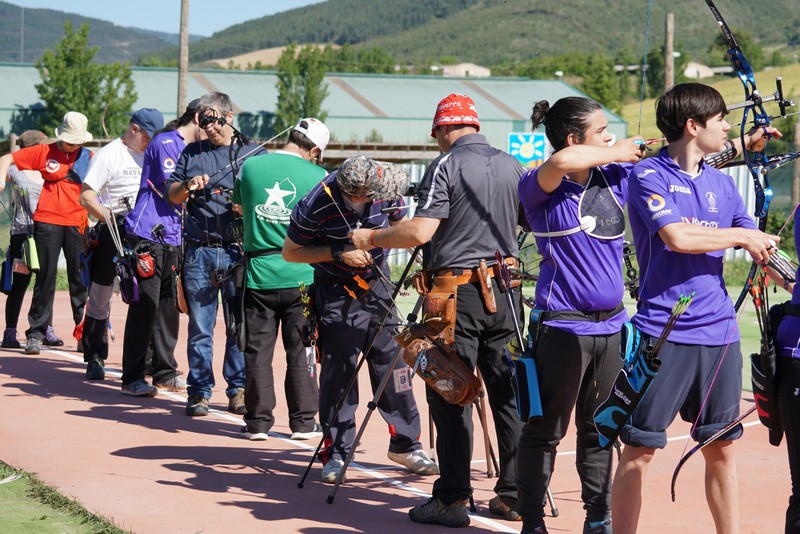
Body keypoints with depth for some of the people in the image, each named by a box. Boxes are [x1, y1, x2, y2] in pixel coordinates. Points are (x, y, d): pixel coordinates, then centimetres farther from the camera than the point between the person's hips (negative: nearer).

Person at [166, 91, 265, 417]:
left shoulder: (254, 154, 10)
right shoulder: (191, 153, 17)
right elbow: (171, 197, 16)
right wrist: (187, 186, -4)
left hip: (240, 252, -1)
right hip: (199, 252, 2)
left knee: (239, 326, 0)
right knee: (199, 327, 3)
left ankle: (239, 390, 9)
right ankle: (199, 391, 9)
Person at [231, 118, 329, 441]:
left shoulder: (251, 166, -1)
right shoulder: (318, 176, -6)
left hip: (258, 272, 1)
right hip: (302, 276, -1)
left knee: (257, 350, 8)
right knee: (300, 350, 7)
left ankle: (258, 421, 10)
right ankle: (303, 421, 11)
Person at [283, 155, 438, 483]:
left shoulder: (382, 193, -14)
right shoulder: (316, 207, -25)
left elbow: (399, 226, 9)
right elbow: (290, 252, -11)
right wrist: (338, 254, -21)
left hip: (377, 286, 4)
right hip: (336, 294, -4)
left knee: (393, 364, 5)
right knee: (337, 373, -2)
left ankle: (406, 444, 16)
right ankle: (336, 454, 8)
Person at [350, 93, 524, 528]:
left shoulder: (446, 166, -9)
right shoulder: (511, 166, 9)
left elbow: (420, 231, -17)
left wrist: (370, 238, -3)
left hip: (459, 290, -6)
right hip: (505, 289, 6)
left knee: (450, 396, -1)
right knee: (507, 393, 9)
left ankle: (452, 499, -3)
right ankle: (513, 494, 12)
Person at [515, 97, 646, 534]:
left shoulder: (615, 177, 8)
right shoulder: (541, 188, -10)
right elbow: (561, 162, -32)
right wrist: (615, 153, -17)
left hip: (611, 325, 6)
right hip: (562, 326, -6)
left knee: (600, 430, 14)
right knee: (545, 430, 2)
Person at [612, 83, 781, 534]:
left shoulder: (721, 183, 13)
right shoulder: (649, 176, -5)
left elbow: (761, 245, 15)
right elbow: (676, 236, -19)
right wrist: (738, 235, -6)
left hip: (720, 332, 6)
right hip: (664, 332, -6)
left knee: (722, 449, 11)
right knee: (641, 450, -3)